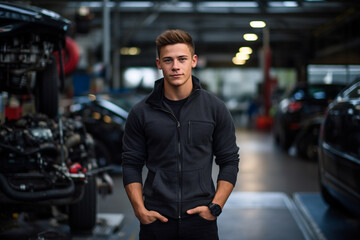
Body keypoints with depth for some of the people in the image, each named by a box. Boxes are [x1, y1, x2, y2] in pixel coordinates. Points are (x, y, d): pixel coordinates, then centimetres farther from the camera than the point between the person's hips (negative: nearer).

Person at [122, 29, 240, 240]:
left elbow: (229, 161, 4)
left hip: (201, 218, 0)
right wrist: (139, 209, -6)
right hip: (156, 219, 0)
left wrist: (216, 206, -6)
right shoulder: (142, 112, 1)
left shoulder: (215, 108, 1)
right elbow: (132, 165, 4)